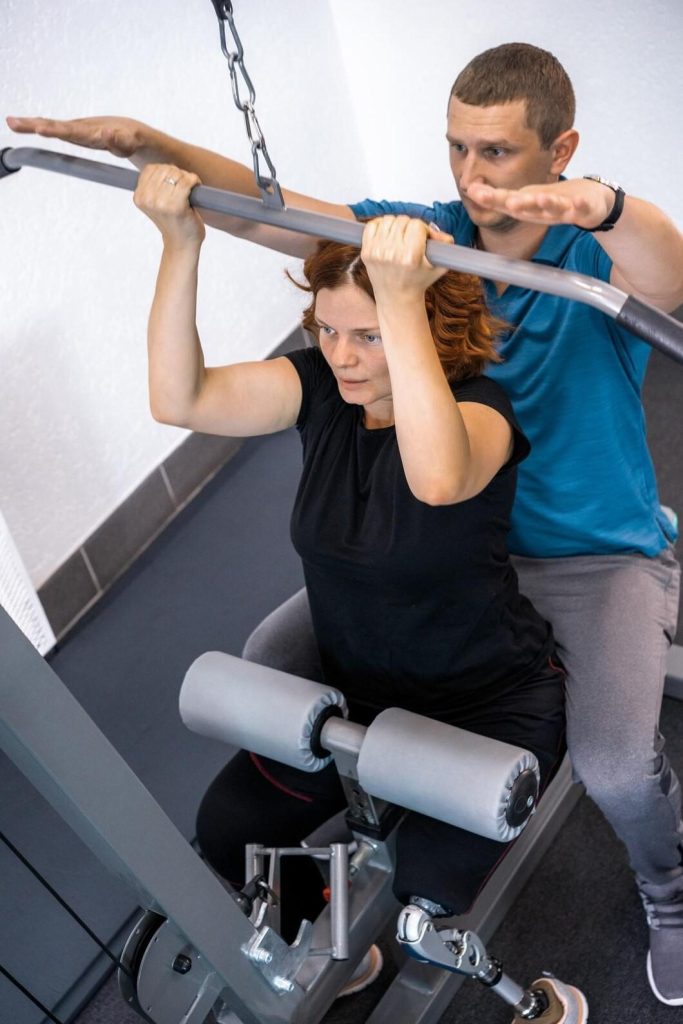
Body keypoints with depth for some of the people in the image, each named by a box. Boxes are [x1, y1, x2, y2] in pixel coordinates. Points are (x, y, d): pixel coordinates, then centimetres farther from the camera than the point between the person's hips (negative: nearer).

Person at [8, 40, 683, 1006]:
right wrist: (150, 145, -24)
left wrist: (602, 204, -64)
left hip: (602, 554, -4)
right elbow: (261, 208, -9)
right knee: (274, 657, -2)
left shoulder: (602, 258, -17)